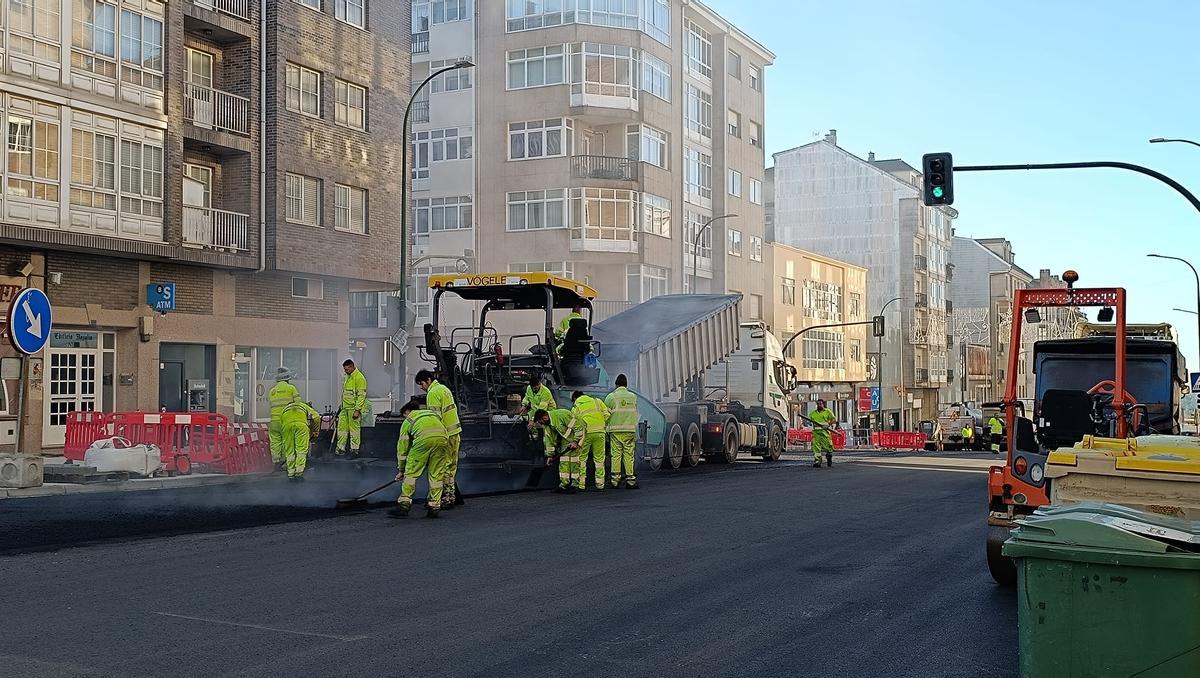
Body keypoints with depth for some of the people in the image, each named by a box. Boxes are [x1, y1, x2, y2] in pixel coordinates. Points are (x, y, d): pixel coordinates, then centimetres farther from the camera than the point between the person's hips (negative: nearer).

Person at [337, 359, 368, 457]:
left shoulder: (359, 378, -14)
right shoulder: (348, 377, 16)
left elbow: (361, 396, -18)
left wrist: (357, 410, -22)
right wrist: (342, 406, 23)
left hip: (354, 408, -9)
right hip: (345, 408, 9)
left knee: (354, 428, -4)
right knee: (342, 427, 9)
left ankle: (354, 449, 3)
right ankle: (341, 448, 15)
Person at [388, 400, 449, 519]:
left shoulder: (408, 420, 29)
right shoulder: (434, 414, 40)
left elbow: (402, 447, 30)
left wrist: (401, 470, 37)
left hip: (424, 439, -4)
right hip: (443, 438, 4)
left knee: (411, 473, 7)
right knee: (436, 475, 13)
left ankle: (404, 504, 5)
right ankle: (434, 507, 14)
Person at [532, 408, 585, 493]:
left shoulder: (562, 415, -29)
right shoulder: (547, 424, -2)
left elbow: (579, 427, -26)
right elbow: (549, 439, 7)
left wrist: (576, 442, -24)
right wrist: (550, 455, 5)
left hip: (577, 435, -8)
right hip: (565, 437, 8)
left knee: (574, 460, -12)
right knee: (563, 458, 2)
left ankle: (575, 485, -8)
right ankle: (564, 484, 6)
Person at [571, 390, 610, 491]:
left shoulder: (575, 408, 13)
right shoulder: (597, 401, 16)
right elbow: (606, 414, 7)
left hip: (585, 433, -2)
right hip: (599, 432, 2)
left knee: (581, 459, 9)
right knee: (599, 459, 8)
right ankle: (599, 484, 9)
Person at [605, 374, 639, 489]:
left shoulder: (611, 397, -3)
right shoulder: (633, 397, 8)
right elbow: (635, 414, 13)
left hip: (616, 430, -2)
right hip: (630, 430, 2)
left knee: (616, 455, 1)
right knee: (629, 454, 5)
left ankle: (615, 480, 0)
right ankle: (630, 479, 4)